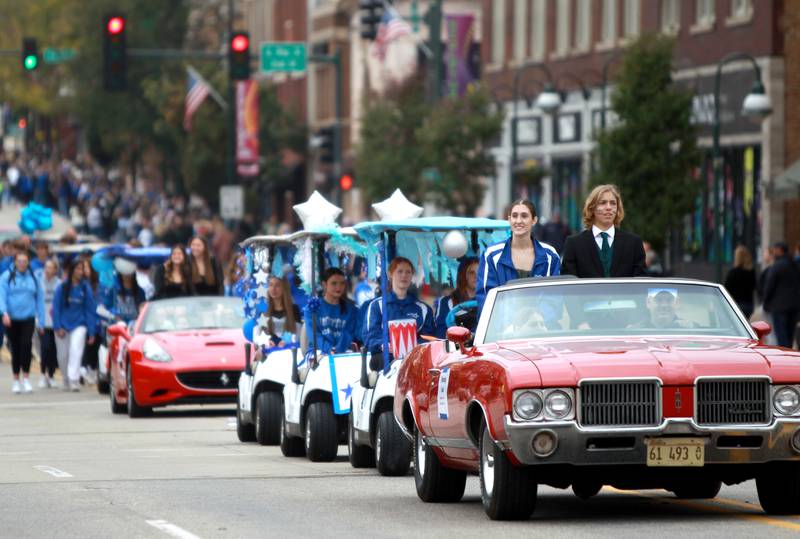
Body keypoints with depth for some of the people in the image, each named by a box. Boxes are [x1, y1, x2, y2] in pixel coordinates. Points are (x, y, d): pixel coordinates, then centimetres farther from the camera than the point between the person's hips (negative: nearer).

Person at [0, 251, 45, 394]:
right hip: (12, 319, 0)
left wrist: (41, 321, 5)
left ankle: (26, 378, -13)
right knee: (15, 348, 6)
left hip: (28, 319, 0)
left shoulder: (33, 278, 6)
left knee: (26, 344, -19)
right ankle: (16, 380, 19)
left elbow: (39, 299, 8)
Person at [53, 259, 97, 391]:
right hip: (63, 325, 1)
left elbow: (90, 310, 0)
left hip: (79, 325, -1)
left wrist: (91, 332, -2)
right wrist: (58, 327, -10)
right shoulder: (62, 287, -3)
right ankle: (66, 381, 26)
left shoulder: (85, 288, -1)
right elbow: (56, 308, -2)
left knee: (76, 351, -18)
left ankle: (73, 381, -24)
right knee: (63, 356, 8)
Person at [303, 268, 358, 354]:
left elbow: (348, 334, 0)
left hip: (343, 354, 2)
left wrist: (338, 350, -21)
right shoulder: (312, 308, 7)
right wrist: (329, 349, -23)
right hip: (320, 353, -2)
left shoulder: (351, 310, 13)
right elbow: (313, 333, -5)